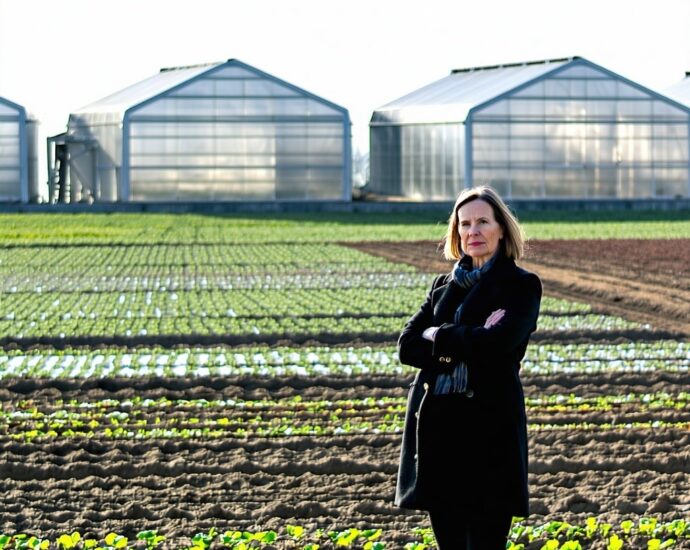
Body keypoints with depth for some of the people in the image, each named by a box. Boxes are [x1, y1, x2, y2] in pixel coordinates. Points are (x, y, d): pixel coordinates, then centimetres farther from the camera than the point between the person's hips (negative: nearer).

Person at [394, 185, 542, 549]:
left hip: (490, 427, -5)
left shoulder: (521, 286, 0)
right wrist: (465, 345, -10)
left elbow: (497, 344, -17)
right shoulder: (444, 285, 16)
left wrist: (439, 337, -6)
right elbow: (407, 347, 4)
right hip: (436, 423, 5)